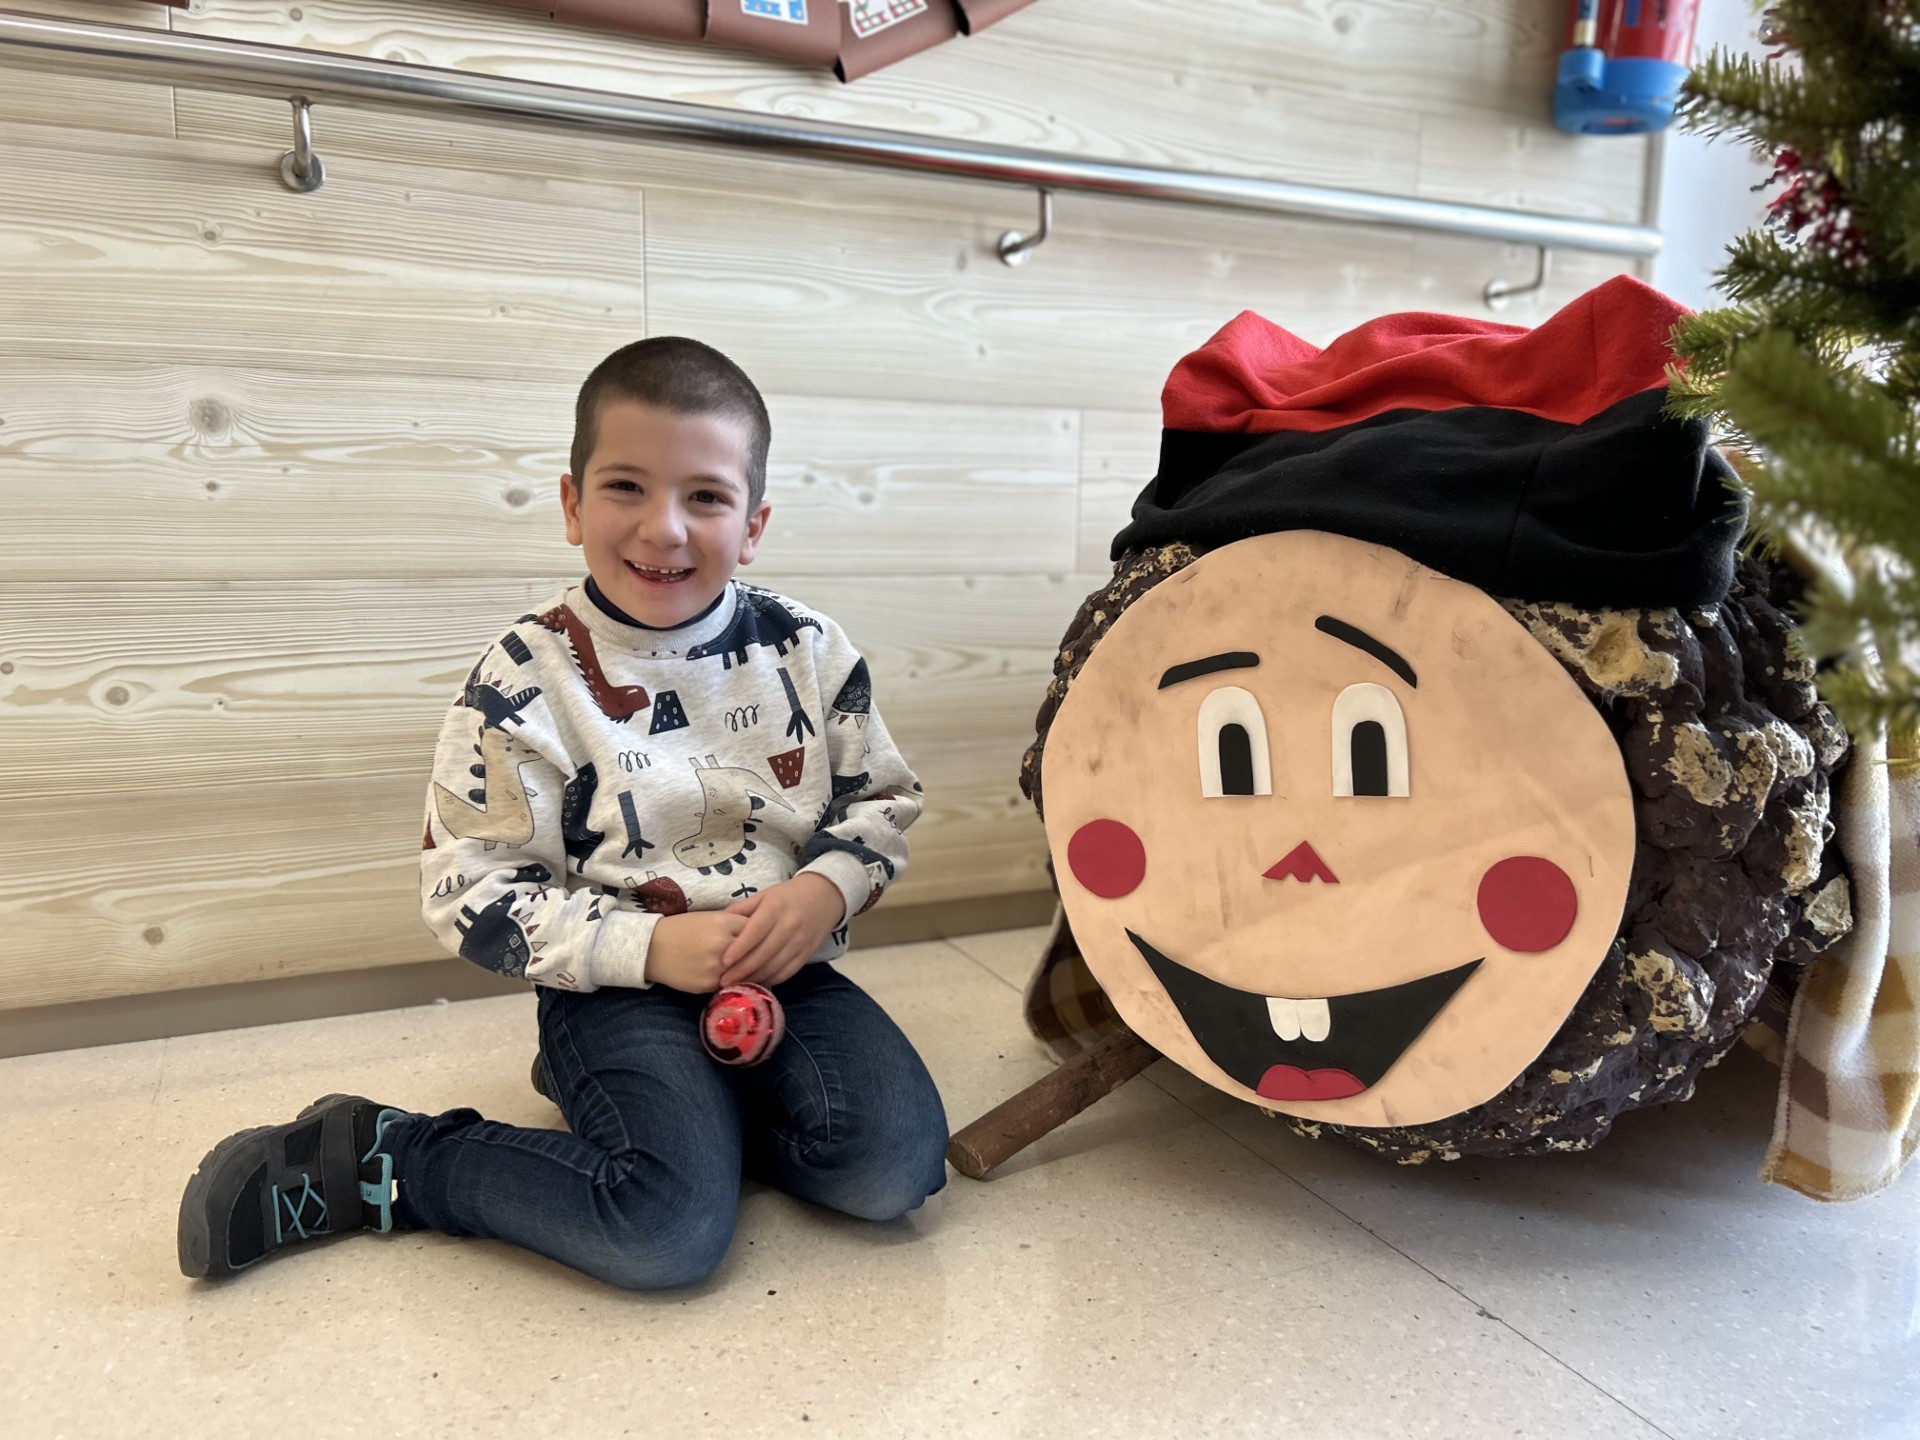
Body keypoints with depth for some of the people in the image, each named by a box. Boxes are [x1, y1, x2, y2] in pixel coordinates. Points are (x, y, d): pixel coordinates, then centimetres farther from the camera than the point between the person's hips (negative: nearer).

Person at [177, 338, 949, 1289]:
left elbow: (881, 798, 11)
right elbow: (470, 893, -8)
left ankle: (689, 1109, 9)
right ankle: (380, 1161, -1)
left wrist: (826, 889, -11)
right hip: (620, 984, -4)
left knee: (894, 1167, -16)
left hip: (787, 965, 5)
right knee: (670, 1231, -23)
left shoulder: (806, 649, 1)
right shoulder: (527, 678, -10)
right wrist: (651, 947, -17)